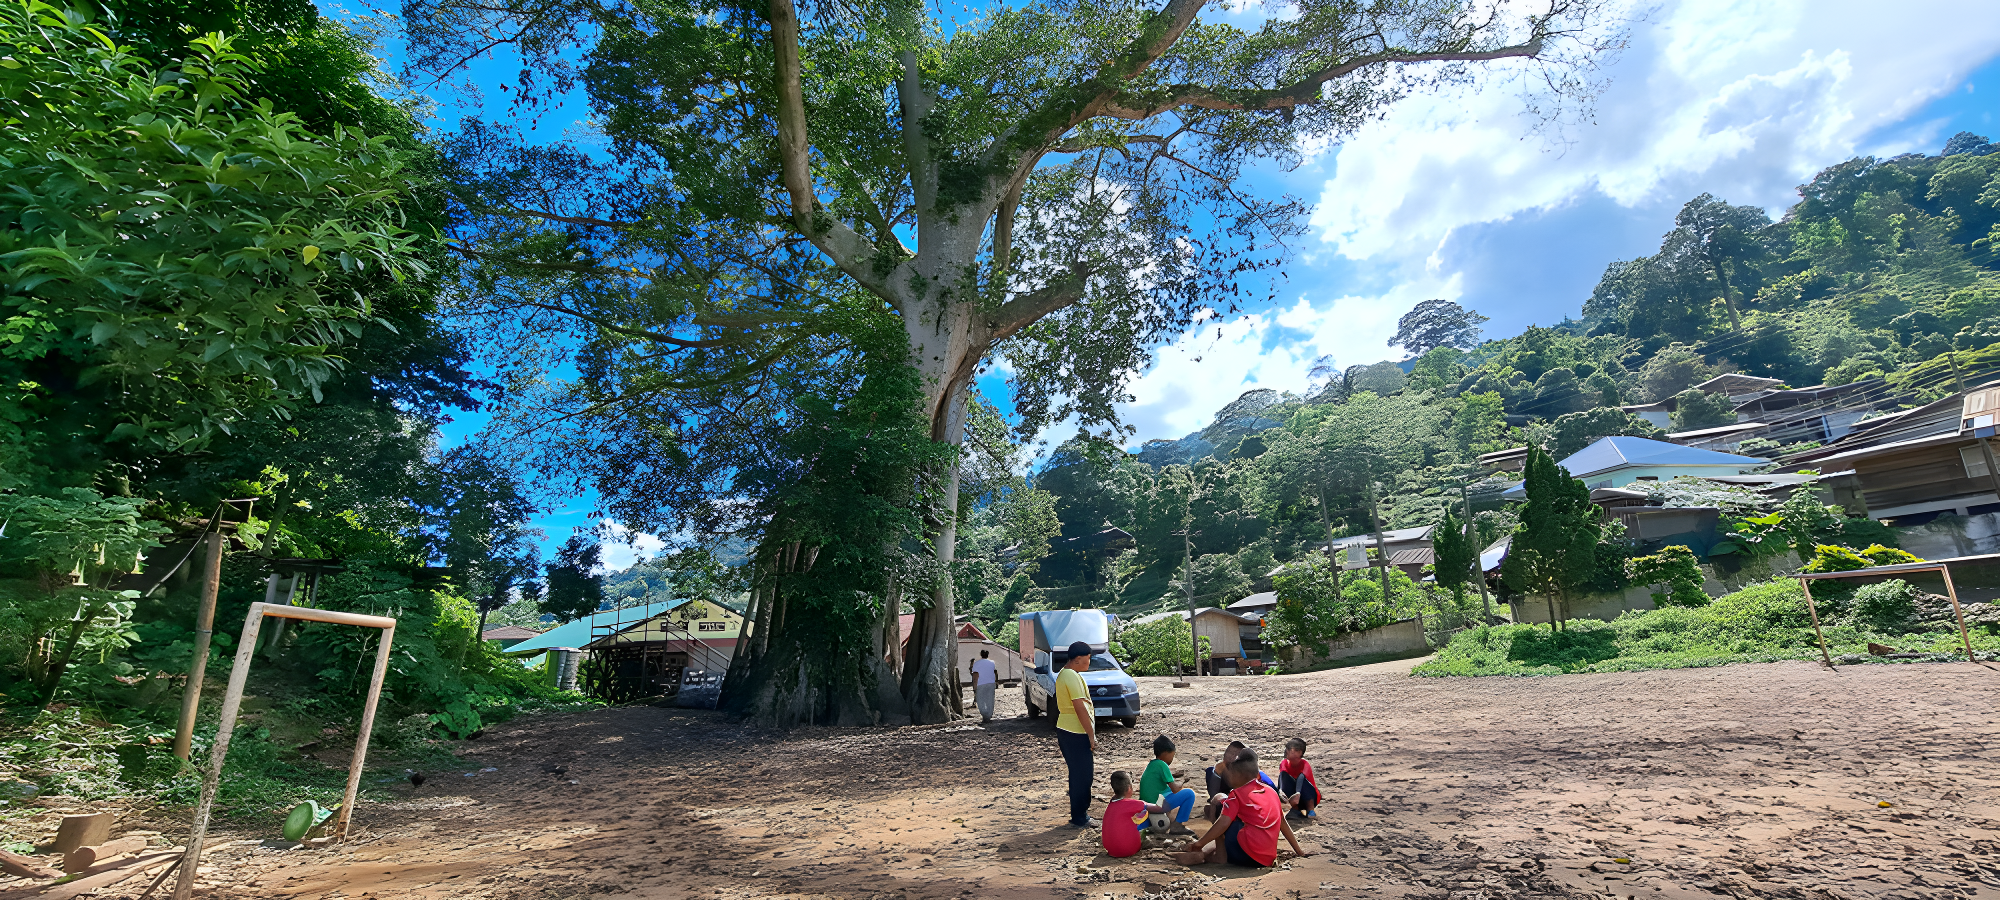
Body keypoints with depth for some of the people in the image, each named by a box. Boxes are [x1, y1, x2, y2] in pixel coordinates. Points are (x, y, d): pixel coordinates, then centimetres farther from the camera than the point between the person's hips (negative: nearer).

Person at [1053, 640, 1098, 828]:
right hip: (1076, 734, -10)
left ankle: (1078, 815, 24)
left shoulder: (1063, 674, 14)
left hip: (1065, 730, 10)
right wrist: (1091, 735, -16)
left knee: (1077, 775, 17)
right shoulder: (1072, 677, -19)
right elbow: (1080, 708, -21)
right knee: (1083, 776, -2)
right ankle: (1079, 819, 6)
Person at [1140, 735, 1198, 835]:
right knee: (1189, 793, -8)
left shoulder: (1151, 764, 15)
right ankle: (1177, 826, -5)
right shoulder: (1162, 765, -11)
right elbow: (1175, 789, -12)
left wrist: (1175, 784, 20)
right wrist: (1180, 784, 7)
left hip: (1145, 805, 9)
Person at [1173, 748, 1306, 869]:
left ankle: (1221, 856, -1)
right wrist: (1298, 850, 31)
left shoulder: (1237, 794, 0)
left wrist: (1199, 843, -3)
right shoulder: (1272, 791, 17)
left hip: (1245, 853, -7)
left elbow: (1223, 823, -9)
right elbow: (1283, 824, 22)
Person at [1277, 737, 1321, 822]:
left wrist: (1298, 794, -57)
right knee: (1284, 774, -22)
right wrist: (1280, 791, -47)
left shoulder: (1305, 764, -20)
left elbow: (1302, 777, -39)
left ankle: (1311, 810, -23)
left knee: (1301, 777, -31)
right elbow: (1282, 777, -26)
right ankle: (1295, 809, -19)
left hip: (1309, 798, -3)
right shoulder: (1284, 763, -9)